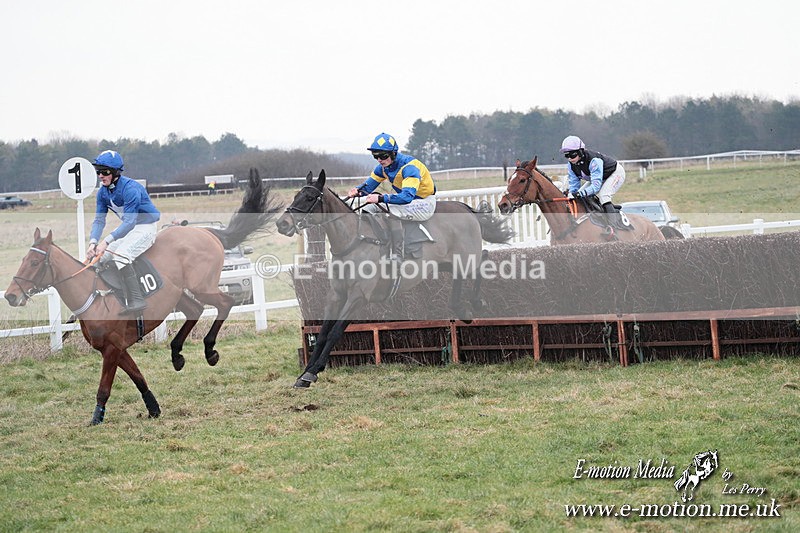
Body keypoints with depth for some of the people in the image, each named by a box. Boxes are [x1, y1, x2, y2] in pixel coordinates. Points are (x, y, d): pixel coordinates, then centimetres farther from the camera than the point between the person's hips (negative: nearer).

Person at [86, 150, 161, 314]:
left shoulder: (130, 188, -26)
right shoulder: (103, 192, 0)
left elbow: (129, 222, -30)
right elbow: (99, 219, -1)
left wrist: (107, 241, -36)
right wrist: (93, 242, -20)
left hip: (147, 227, -9)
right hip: (129, 229, 9)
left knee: (120, 255, -30)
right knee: (98, 255, 6)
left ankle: (136, 301, -36)